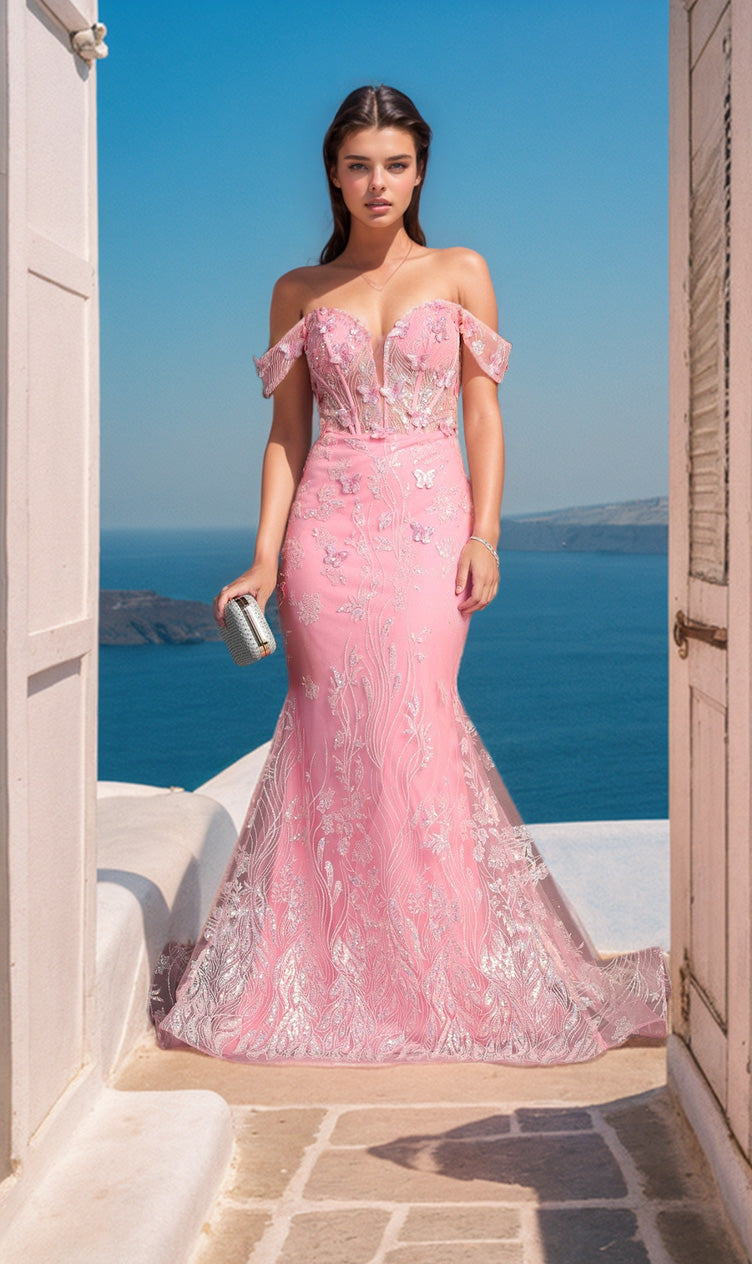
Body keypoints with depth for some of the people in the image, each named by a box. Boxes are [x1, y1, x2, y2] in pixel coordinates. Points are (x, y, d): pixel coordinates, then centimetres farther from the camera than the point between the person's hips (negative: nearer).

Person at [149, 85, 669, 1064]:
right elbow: (286, 433, 9)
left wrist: (485, 532, -5)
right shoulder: (298, 293, 12)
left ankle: (438, 972, 1)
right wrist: (266, 557, 0)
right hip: (329, 523, 1)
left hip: (428, 517, -1)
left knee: (410, 720, -11)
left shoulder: (460, 274, 11)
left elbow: (484, 412, 7)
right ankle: (333, 975, 7)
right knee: (334, 725, -4)